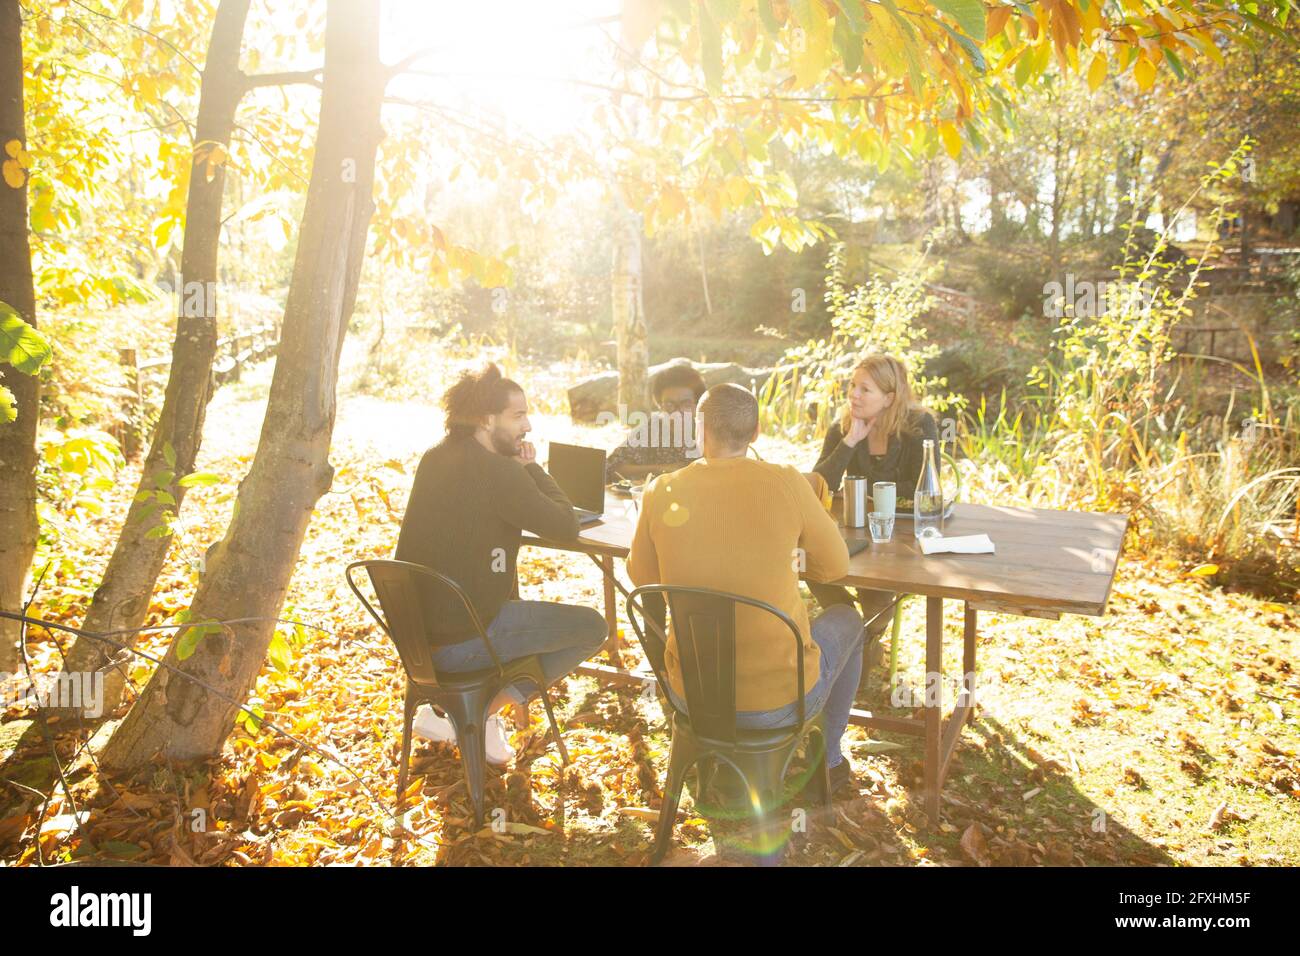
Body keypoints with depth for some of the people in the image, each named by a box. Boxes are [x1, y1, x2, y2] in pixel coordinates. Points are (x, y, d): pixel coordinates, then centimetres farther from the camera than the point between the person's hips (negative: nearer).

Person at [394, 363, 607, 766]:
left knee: (517, 607, 35)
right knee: (593, 626, 4)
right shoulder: (498, 471, -18)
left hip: (413, 629, 8)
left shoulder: (435, 458, 7)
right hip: (460, 642, -8)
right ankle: (488, 706, 3)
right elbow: (566, 526, -12)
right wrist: (531, 467, -1)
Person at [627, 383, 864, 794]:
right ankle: (827, 758, 41)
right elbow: (835, 566, -1)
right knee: (846, 620, 28)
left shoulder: (662, 491, -9)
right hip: (780, 700, -2)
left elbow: (640, 575, 6)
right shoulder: (787, 483, -15)